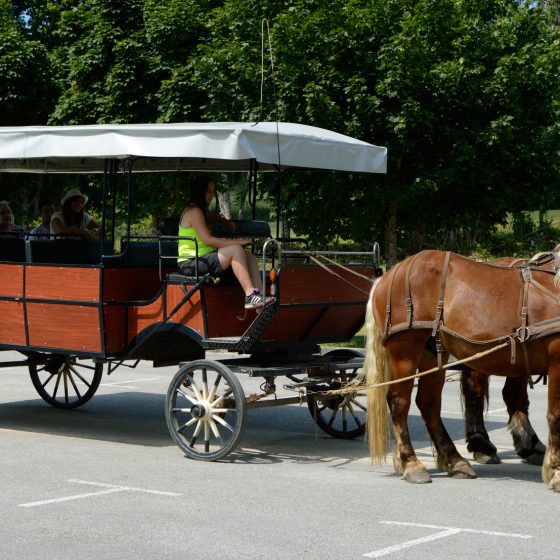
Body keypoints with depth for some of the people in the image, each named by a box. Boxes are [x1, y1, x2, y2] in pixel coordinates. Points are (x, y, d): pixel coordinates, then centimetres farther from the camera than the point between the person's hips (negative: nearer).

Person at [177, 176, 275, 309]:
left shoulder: (201, 211, 20)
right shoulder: (194, 211, -11)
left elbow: (214, 217, 45)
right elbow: (207, 240, -22)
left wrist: (226, 221, 21)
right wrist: (238, 242, -22)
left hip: (202, 261, 10)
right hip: (191, 263, -10)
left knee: (249, 256, -3)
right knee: (236, 250, -27)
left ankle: (259, 296, -18)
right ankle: (250, 296, -31)